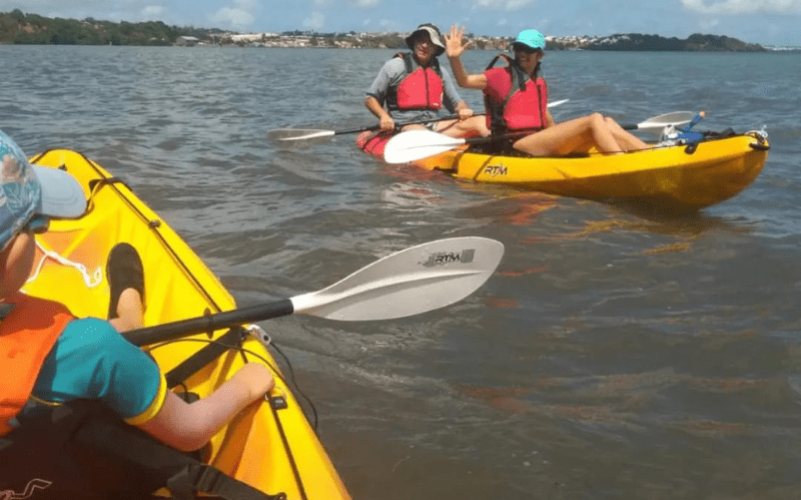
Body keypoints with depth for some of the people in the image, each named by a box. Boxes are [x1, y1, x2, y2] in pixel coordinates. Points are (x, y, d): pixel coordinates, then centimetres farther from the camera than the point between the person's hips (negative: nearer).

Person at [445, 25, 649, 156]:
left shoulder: (540, 83, 22)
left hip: (543, 144, 7)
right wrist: (454, 58, -25)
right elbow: (465, 81, -8)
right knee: (595, 119, -19)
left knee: (607, 125, -7)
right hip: (517, 145, -7)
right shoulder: (501, 75, 3)